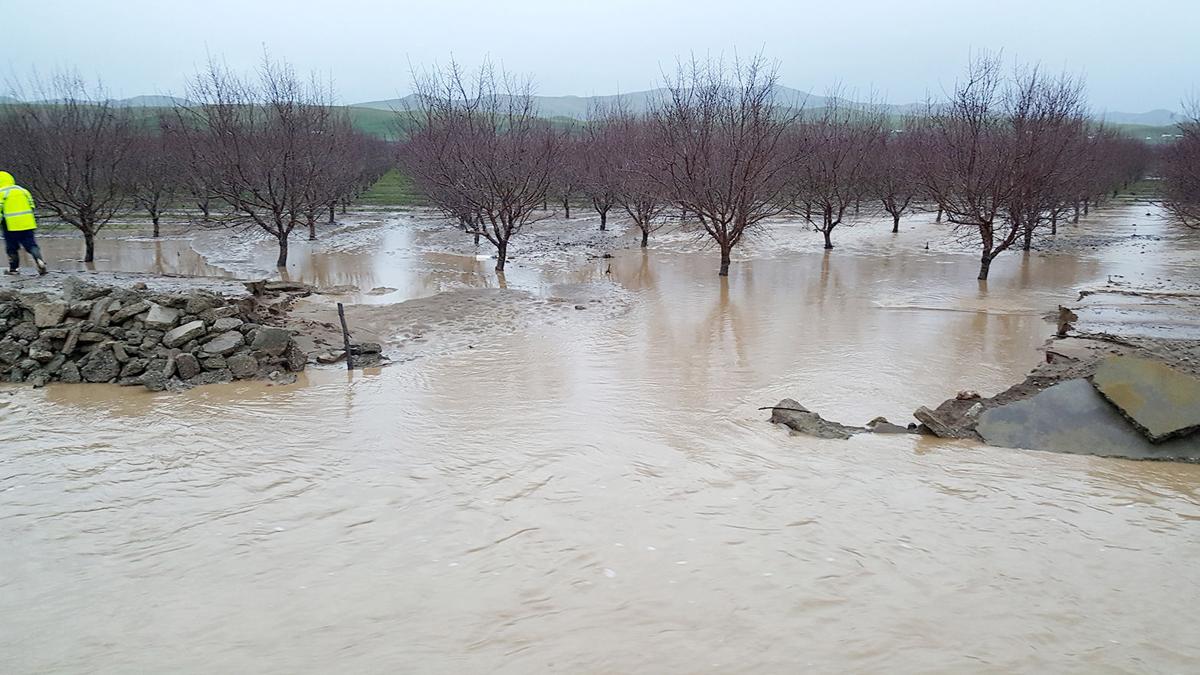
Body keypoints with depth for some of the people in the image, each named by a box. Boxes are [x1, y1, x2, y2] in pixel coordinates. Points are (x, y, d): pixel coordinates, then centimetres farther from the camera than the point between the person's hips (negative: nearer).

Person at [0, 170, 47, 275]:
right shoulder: (23, 191, 13)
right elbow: (31, 207, 16)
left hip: (11, 226, -4)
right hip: (27, 224, 4)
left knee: (12, 248, 10)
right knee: (31, 245, 4)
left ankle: (13, 268, 17)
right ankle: (39, 260, -19)